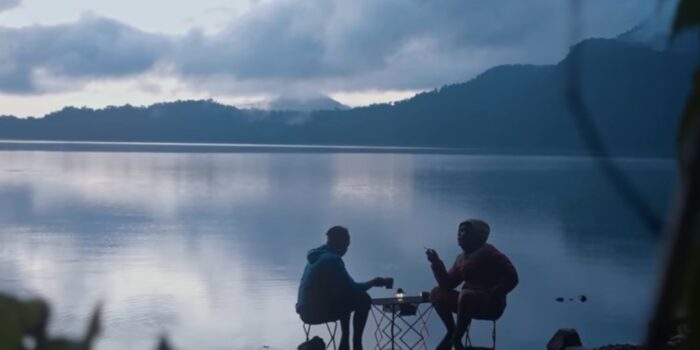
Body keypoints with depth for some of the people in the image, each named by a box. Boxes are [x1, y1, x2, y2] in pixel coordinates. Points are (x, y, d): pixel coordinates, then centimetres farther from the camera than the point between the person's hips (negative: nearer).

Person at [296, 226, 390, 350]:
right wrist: (373, 283, 1)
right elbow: (352, 288, -14)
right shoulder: (332, 259, -15)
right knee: (363, 299, -5)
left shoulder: (318, 255, 14)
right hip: (315, 311, -10)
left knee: (346, 298, 29)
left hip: (307, 309, 10)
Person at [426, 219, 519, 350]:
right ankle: (452, 332, -7)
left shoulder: (488, 252, -10)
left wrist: (491, 295, -23)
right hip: (470, 300, 8)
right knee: (437, 293, -4)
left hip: (491, 304, -7)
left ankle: (455, 339, -22)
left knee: (465, 295, -36)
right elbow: (448, 284, 7)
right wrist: (436, 263, -4)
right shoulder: (461, 258, 11)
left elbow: (511, 277, -15)